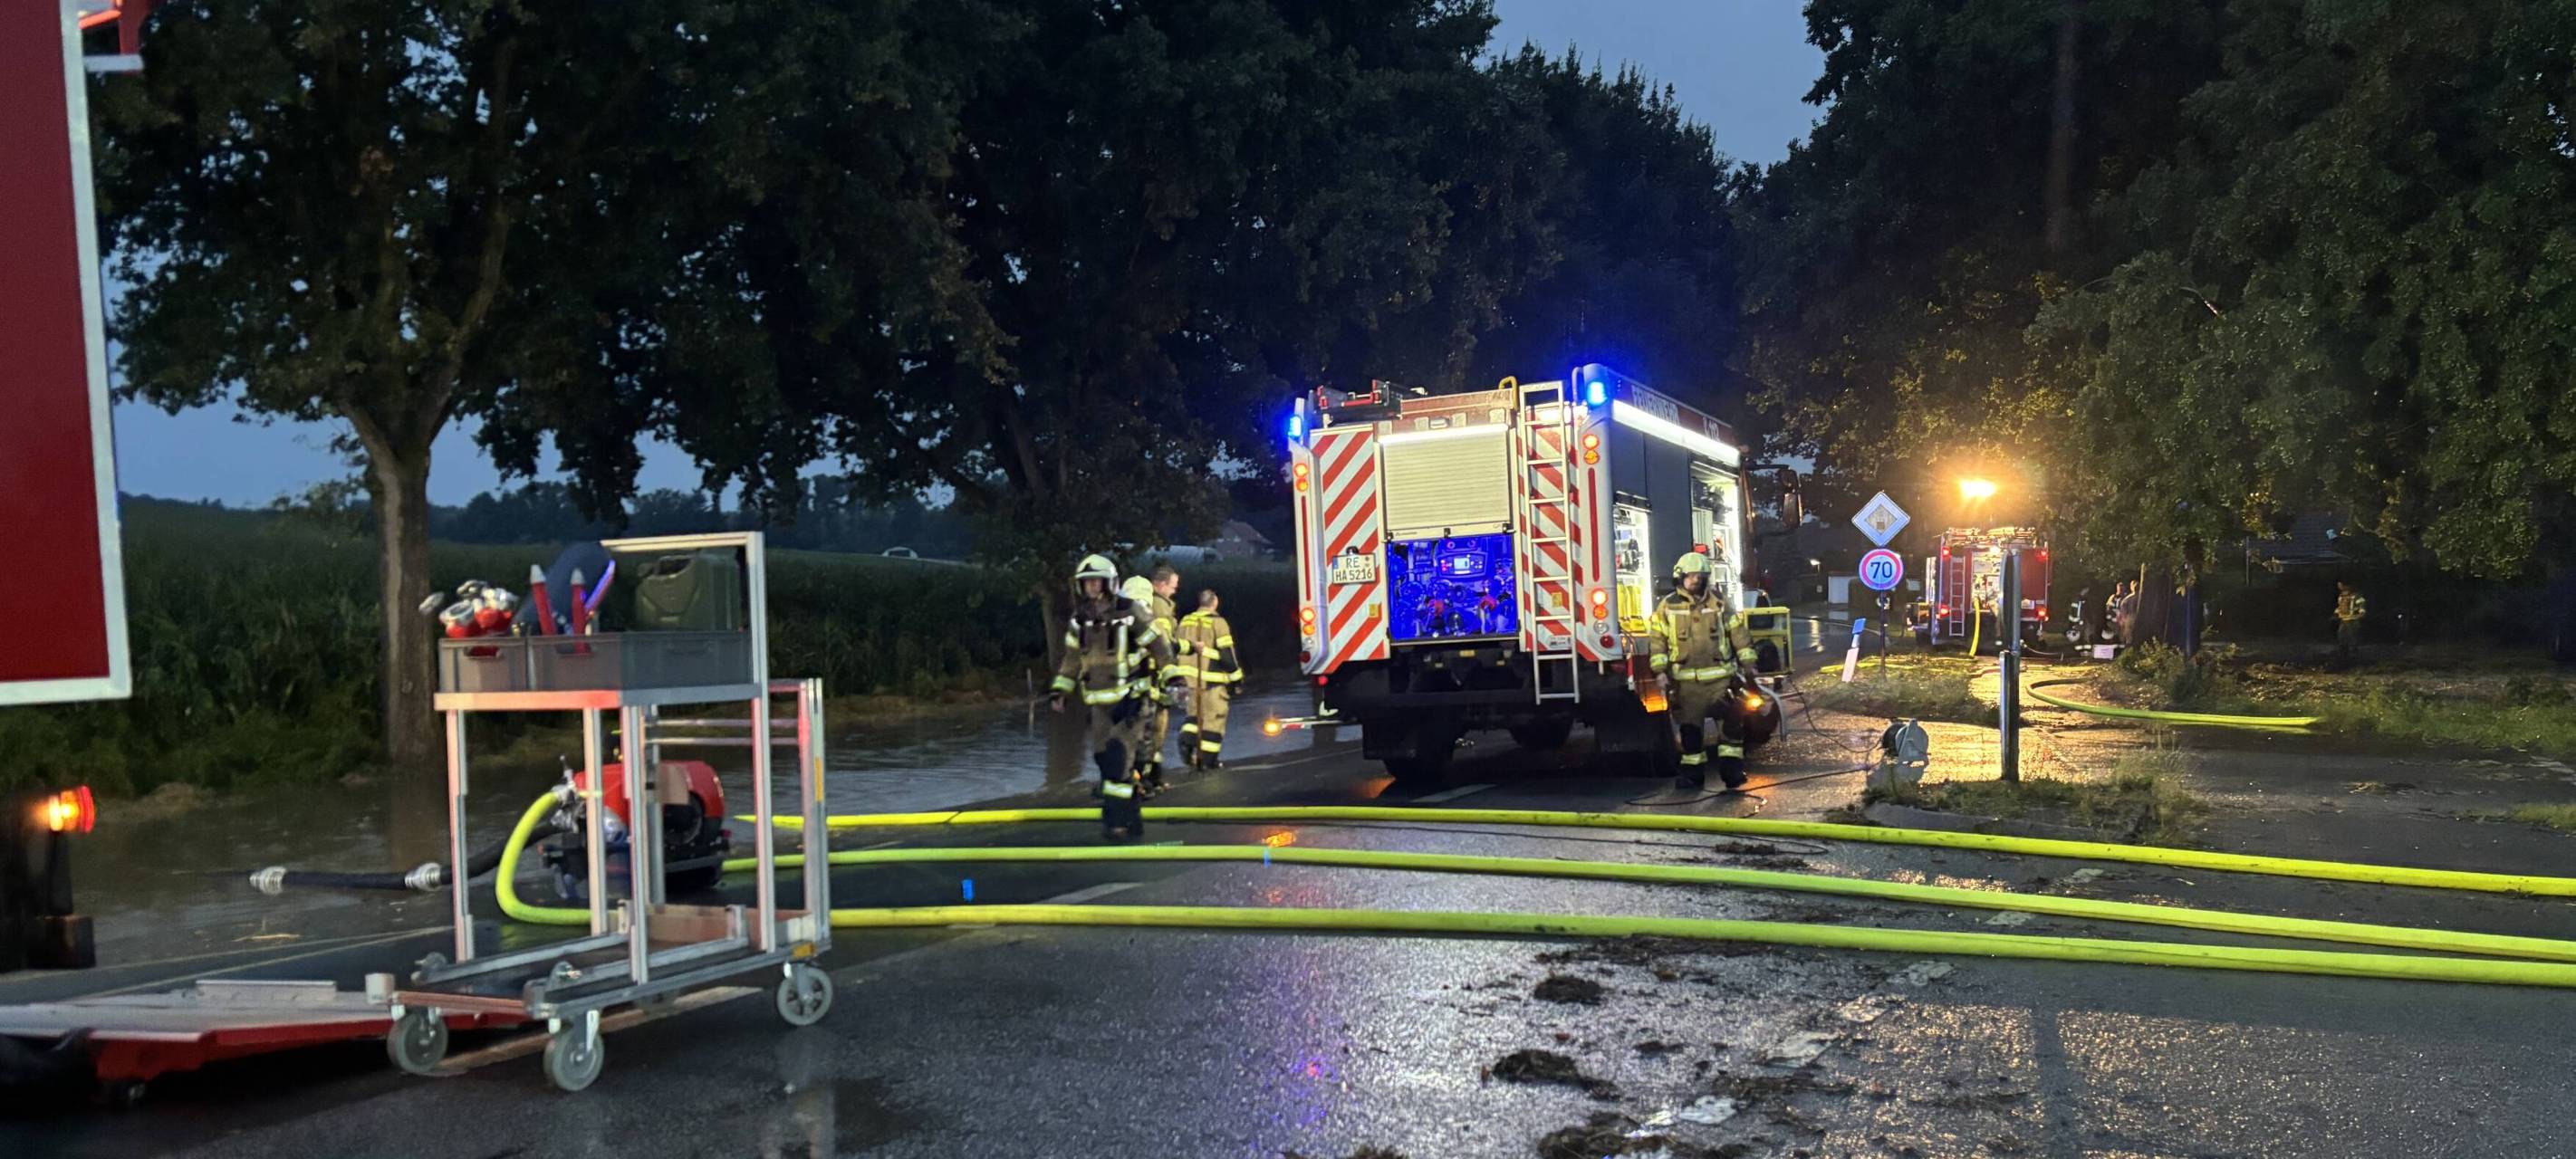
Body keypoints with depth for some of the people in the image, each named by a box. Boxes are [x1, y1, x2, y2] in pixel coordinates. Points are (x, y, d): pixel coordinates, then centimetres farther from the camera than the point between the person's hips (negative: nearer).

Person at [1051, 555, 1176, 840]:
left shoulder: (1128, 616, -8)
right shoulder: (1079, 622, 6)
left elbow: (1160, 650, -3)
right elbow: (1071, 661, 16)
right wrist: (1059, 691, 7)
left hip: (1129, 698, -6)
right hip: (1099, 702, 6)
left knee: (1119, 757, -16)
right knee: (1104, 759, 6)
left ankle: (1116, 818, -12)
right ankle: (1132, 820, 15)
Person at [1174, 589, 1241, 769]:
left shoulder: (1185, 621, 8)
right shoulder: (1217, 623, -10)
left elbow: (1179, 647, 14)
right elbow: (1227, 653, -11)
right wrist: (1236, 678, -3)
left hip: (1189, 678, 6)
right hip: (1212, 680, -6)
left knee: (1194, 714, 19)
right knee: (1213, 719, 3)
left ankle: (1187, 741, -6)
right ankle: (1207, 760, 4)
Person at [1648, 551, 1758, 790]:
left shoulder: (1718, 602, 7)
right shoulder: (1668, 606, 3)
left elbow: (1737, 632, 10)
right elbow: (1657, 639, 1)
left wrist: (1747, 663, 7)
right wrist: (1660, 671, -7)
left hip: (1720, 677, 1)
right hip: (1686, 680, -1)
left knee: (1732, 722, -4)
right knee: (1690, 727, 4)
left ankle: (1731, 769, 4)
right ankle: (1693, 772, 13)